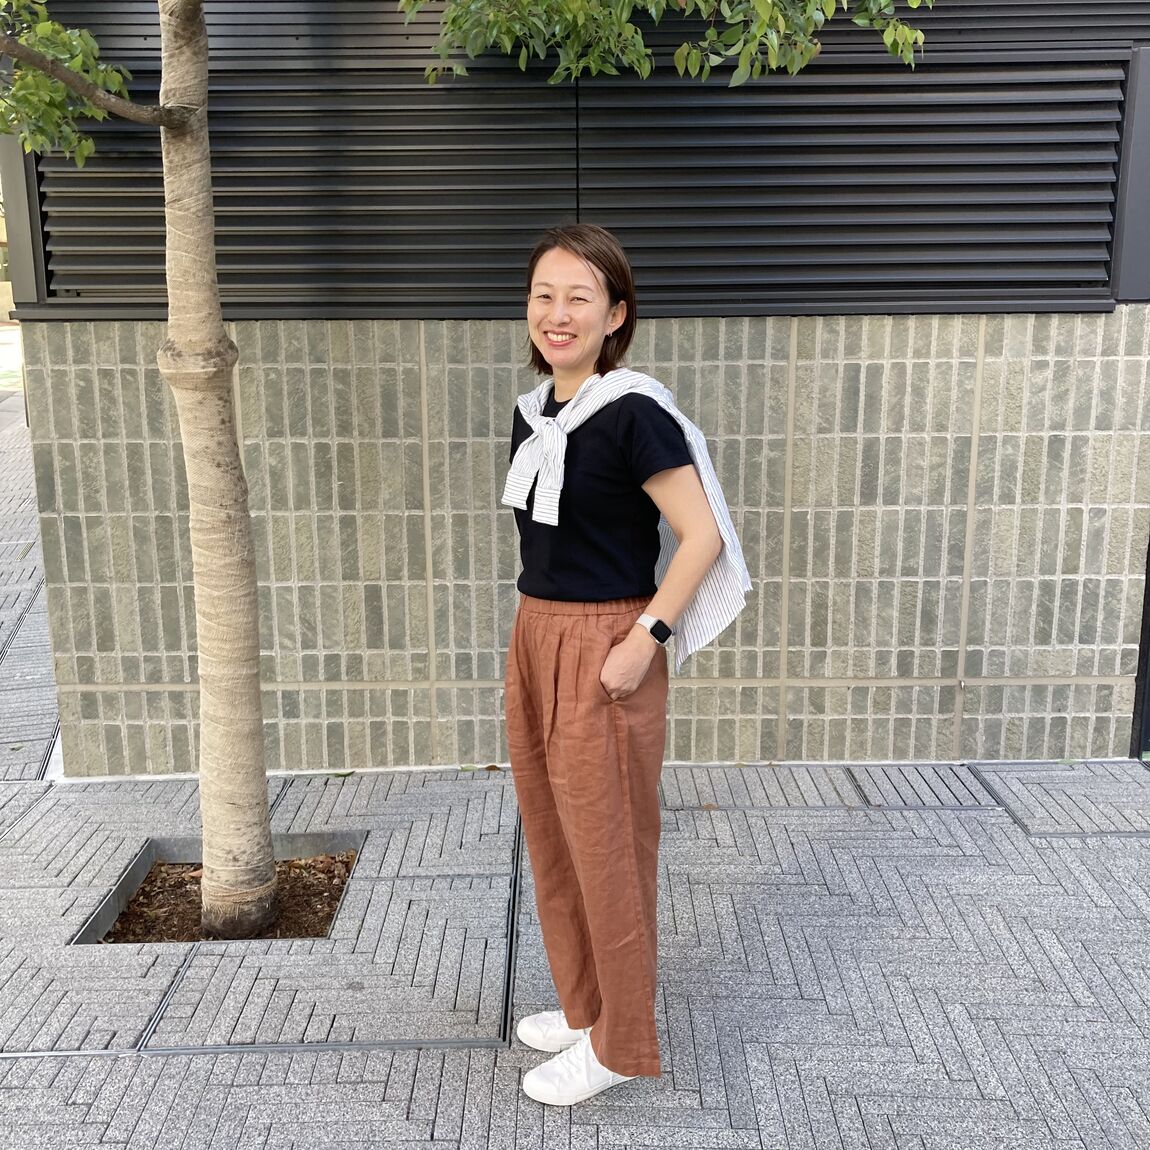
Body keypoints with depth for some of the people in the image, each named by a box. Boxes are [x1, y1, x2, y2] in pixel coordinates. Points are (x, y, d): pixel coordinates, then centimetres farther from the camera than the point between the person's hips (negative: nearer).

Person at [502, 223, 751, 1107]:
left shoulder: (633, 412, -16)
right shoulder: (533, 413, 8)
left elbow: (703, 535, -18)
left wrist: (645, 643, -19)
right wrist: (539, 629, 14)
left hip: (604, 650, -8)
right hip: (534, 636, 8)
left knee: (606, 848, 5)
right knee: (550, 836, 18)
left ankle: (619, 1042, 24)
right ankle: (582, 1007, 38)